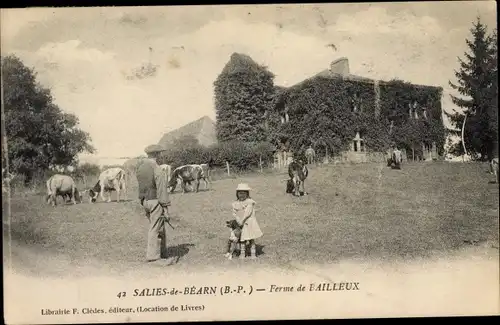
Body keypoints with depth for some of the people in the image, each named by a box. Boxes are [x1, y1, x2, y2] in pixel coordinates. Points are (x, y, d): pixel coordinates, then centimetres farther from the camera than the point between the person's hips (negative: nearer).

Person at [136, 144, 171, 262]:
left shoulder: (140, 168, 7)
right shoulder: (157, 170, -17)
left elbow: (141, 187, 11)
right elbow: (162, 191, -18)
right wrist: (166, 209, -15)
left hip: (145, 201, 8)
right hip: (156, 202, -8)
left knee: (160, 227, 18)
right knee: (155, 229, -1)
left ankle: (162, 253, 24)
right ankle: (152, 256, 3)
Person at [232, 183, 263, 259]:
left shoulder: (250, 202, -4)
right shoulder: (235, 204, 7)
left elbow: (248, 212, -14)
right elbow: (234, 213, -1)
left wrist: (243, 220, -21)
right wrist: (239, 221, -17)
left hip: (249, 222, -3)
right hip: (241, 224, 3)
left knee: (251, 239, 0)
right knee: (242, 239, 5)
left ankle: (253, 253, 8)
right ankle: (242, 253, 16)